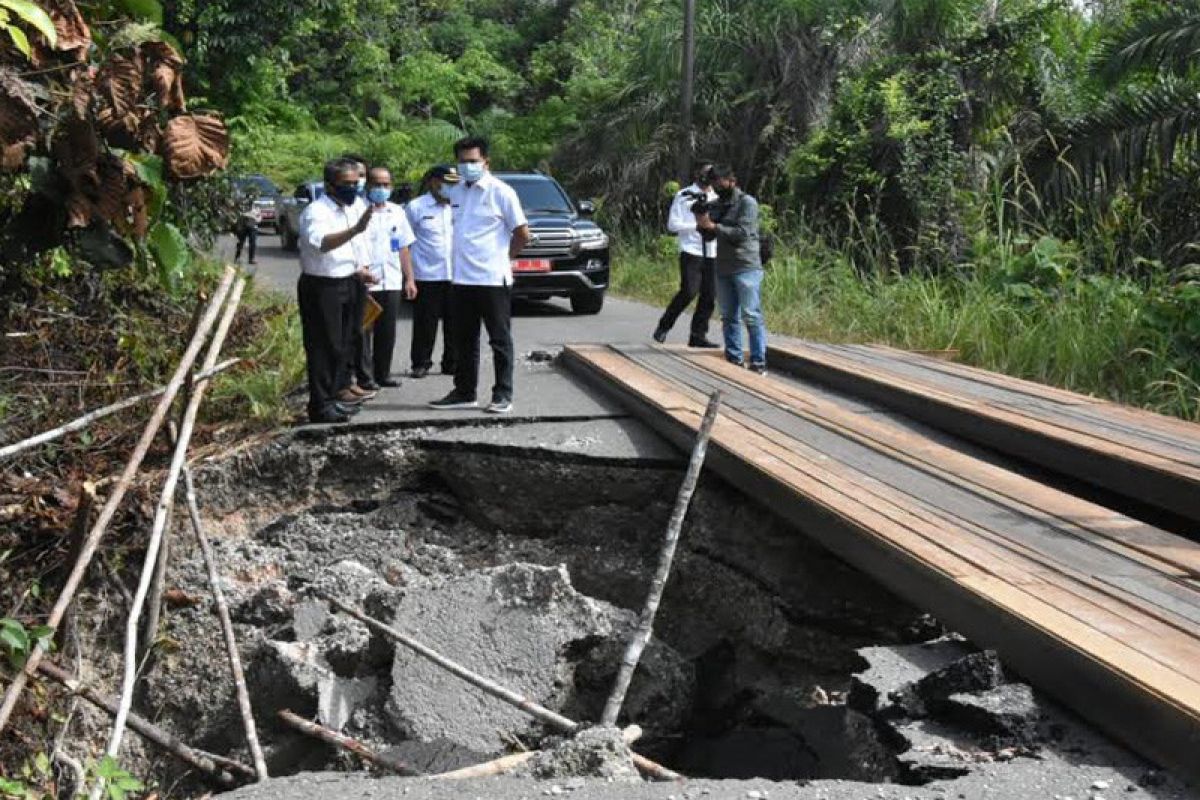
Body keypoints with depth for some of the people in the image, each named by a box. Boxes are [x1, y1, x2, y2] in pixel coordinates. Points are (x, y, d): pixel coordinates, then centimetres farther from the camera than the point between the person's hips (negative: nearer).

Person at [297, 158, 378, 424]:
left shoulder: (355, 207, 9)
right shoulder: (316, 211, -18)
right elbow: (322, 242, -40)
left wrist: (359, 269, 12)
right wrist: (355, 229, -51)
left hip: (346, 284, 9)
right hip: (321, 286, -9)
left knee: (342, 345, 14)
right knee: (323, 347, -6)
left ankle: (332, 397, 25)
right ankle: (320, 405, -2)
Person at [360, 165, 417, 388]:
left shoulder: (397, 212, 16)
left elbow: (403, 249, 19)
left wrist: (409, 279, 15)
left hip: (392, 282, 5)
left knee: (387, 332, 9)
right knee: (364, 331, -3)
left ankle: (382, 373, 19)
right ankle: (365, 376, 3)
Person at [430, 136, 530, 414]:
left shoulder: (501, 192, -7)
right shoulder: (456, 192, 10)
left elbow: (523, 234, -5)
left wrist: (503, 257, 2)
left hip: (493, 279, -6)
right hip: (461, 279, 6)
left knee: (500, 341, 3)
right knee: (464, 342, 13)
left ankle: (503, 395, 9)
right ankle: (464, 393, 22)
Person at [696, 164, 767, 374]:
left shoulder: (747, 203, -6)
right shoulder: (717, 205, 14)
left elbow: (742, 233, -16)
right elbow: (709, 236, 14)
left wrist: (713, 225, -18)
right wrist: (702, 225, -6)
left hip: (746, 268, -7)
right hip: (723, 270, 7)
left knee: (751, 316, -7)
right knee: (729, 317, 9)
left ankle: (759, 362, -5)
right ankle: (733, 359, 15)